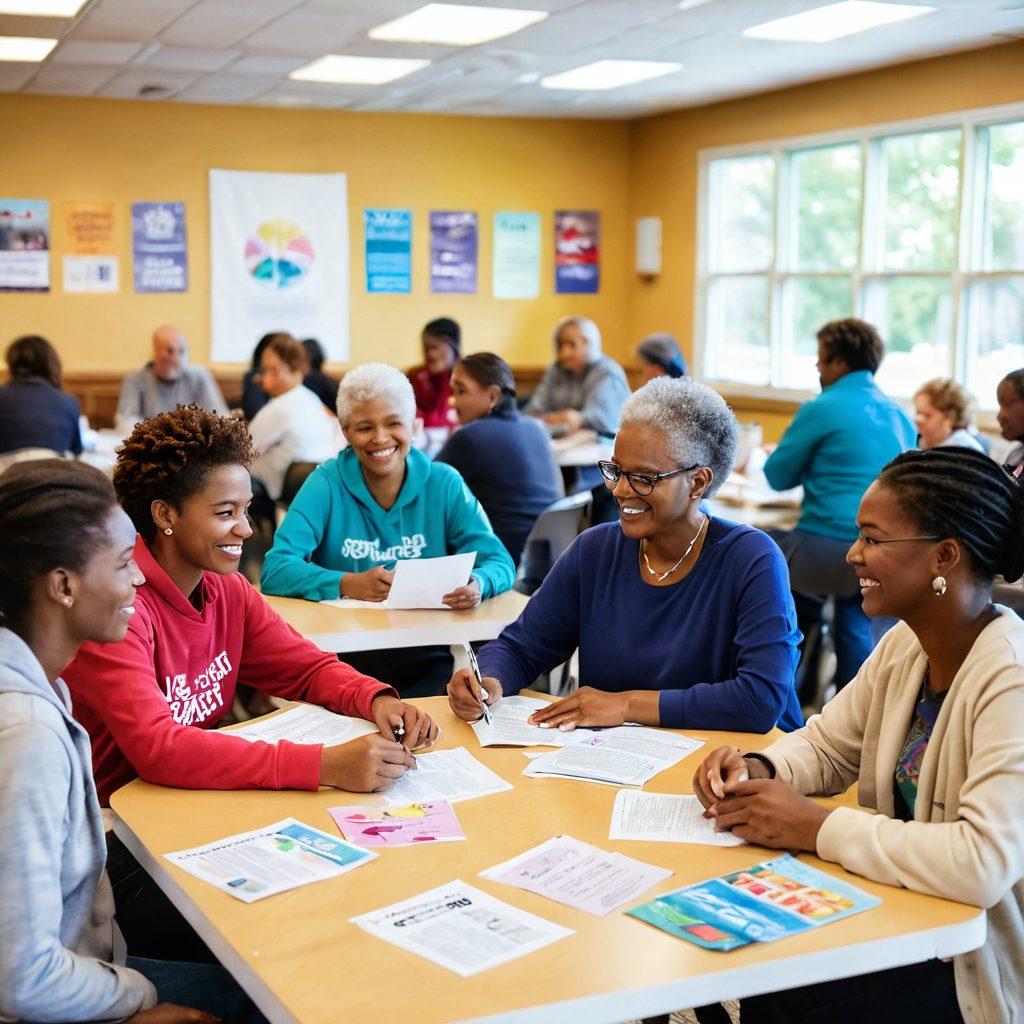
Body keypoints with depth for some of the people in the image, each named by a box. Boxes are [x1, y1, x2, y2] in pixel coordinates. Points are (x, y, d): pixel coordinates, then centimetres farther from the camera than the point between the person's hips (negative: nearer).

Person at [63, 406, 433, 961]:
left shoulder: (227, 590, 4)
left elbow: (307, 666, 9)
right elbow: (157, 749, -33)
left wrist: (377, 700, -15)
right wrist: (323, 765, -40)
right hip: (118, 851, -7)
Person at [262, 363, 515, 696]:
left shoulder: (444, 483, 5)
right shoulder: (327, 484, 1)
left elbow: (500, 562, 1)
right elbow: (274, 570, -9)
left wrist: (477, 584, -23)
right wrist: (349, 584, -26)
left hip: (427, 654, 1)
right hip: (347, 654, -1)